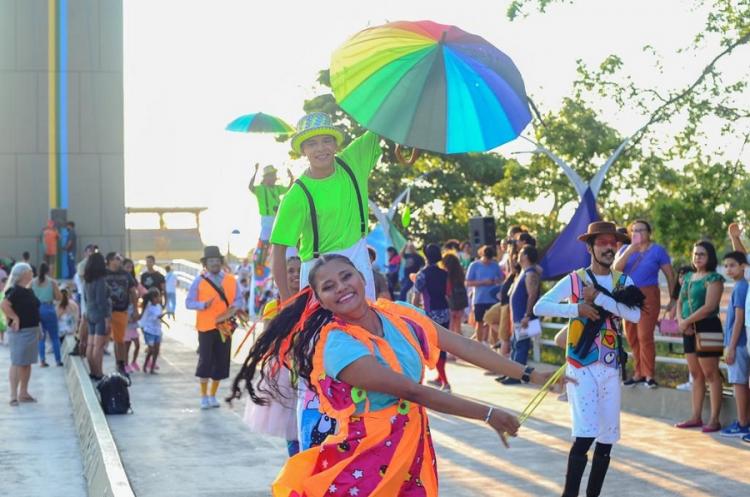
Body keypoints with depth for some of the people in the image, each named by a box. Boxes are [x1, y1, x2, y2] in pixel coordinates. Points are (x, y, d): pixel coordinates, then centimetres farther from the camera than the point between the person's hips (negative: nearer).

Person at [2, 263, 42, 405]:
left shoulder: (28, 291, 13)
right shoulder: (15, 291, -15)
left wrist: (38, 328, 18)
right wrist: (15, 318, -21)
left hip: (32, 331, 9)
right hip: (20, 331, -9)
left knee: (27, 363, 13)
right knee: (17, 363, -6)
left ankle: (23, 393, 21)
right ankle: (14, 396, -4)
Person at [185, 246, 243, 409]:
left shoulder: (231, 280, 8)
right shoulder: (199, 281, 0)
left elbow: (239, 299, 11)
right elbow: (188, 302, -3)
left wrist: (234, 308, -11)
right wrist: (204, 305, -21)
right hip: (206, 327, -3)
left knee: (221, 362, 6)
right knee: (205, 360, -2)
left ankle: (213, 395, 19)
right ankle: (204, 397, 9)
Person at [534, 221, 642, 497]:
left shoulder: (623, 282, 7)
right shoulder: (574, 280, -1)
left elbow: (635, 315, -10)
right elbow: (540, 307, -10)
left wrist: (600, 298, -15)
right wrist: (578, 309, -17)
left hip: (611, 369, 4)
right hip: (582, 368, -4)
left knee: (607, 438, 8)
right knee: (585, 434, -16)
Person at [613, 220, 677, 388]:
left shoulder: (657, 250, 2)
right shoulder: (625, 250, 11)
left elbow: (670, 275, 3)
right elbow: (616, 268, -7)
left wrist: (673, 300, 0)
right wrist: (629, 251, -20)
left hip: (648, 297, -4)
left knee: (644, 336, -12)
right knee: (632, 337, 6)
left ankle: (649, 375, -7)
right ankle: (638, 373, 15)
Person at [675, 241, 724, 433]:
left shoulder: (713, 278, -9)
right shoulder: (688, 277, 14)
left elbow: (709, 306, -18)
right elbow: (680, 302, 16)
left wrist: (687, 321, -13)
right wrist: (680, 320, -3)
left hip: (707, 328, -8)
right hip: (689, 330, 8)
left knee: (711, 374, -4)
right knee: (695, 374, 11)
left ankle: (714, 419, -2)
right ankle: (696, 417, 17)